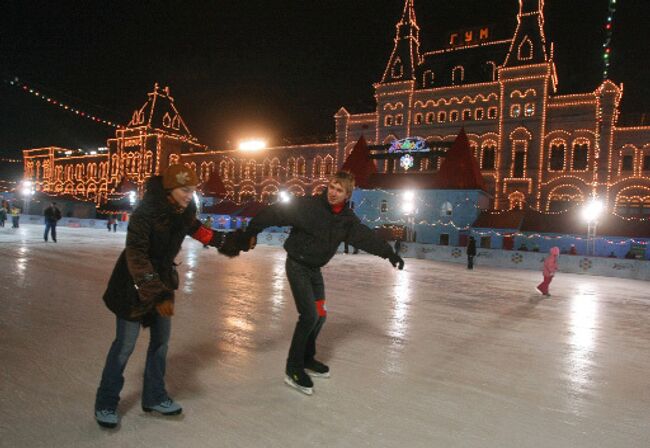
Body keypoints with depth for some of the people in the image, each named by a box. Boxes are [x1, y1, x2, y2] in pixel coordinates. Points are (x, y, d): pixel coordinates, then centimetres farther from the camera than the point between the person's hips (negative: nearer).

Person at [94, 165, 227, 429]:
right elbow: (136, 258, -29)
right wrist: (157, 295, -32)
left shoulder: (184, 210, -7)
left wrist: (219, 241, 9)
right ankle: (105, 404, 23)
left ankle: (154, 397, 30)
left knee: (161, 340, 13)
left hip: (163, 279, 7)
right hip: (135, 284, -7)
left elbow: (192, 227, 16)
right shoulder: (146, 213, -26)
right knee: (125, 345, 2)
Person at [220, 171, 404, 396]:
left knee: (320, 315, 12)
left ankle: (307, 359, 33)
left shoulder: (347, 219, -3)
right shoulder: (308, 205, -21)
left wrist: (390, 253, 7)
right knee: (309, 316, -12)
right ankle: (293, 369, 4)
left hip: (315, 268, 7)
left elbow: (367, 237, 5)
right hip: (297, 265, -7)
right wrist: (251, 232, -32)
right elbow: (275, 213, -25)